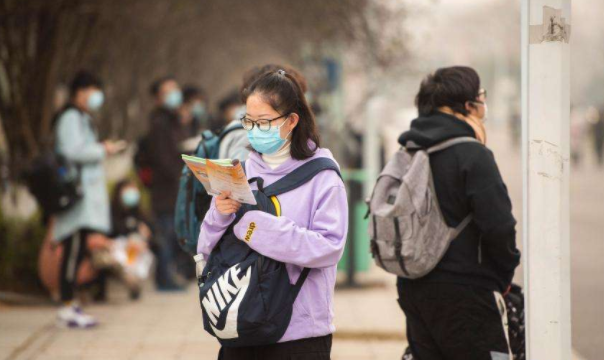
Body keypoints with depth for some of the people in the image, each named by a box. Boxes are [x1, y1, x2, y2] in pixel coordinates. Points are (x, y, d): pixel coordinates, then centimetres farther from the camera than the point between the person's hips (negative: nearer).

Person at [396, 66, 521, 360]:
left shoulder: (406, 154, 8)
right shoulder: (472, 155, -14)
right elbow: (499, 226, -17)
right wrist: (503, 277, -2)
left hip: (411, 289, 7)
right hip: (463, 294, -7)